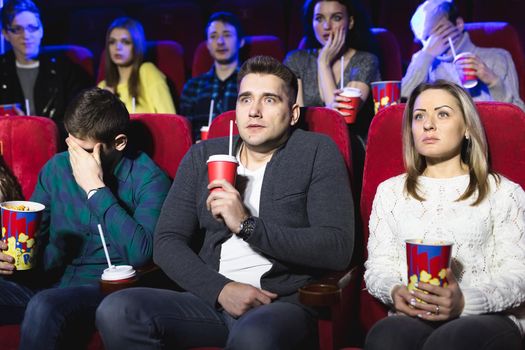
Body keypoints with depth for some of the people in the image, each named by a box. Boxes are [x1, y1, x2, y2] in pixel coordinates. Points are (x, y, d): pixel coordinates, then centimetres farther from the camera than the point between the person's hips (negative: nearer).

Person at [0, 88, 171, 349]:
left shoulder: (148, 179, -5)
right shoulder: (56, 167, 11)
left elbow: (140, 253, -20)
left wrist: (96, 188, -15)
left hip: (104, 288, -4)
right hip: (47, 281, 5)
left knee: (44, 306, -36)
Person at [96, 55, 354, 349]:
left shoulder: (317, 152, 3)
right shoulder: (202, 156, 14)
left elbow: (338, 249, -9)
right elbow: (167, 242, 8)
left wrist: (247, 225, -14)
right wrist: (221, 289, -9)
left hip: (284, 303, -4)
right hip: (212, 299, 5)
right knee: (116, 312, -22)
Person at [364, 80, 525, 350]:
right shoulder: (390, 191, 21)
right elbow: (377, 264, 14)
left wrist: (465, 301, -18)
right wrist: (394, 291, -11)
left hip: (486, 317, -2)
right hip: (411, 316, 2)